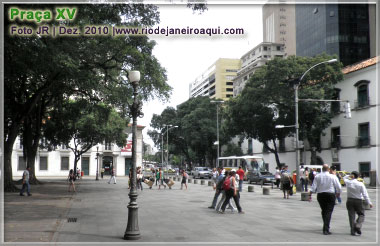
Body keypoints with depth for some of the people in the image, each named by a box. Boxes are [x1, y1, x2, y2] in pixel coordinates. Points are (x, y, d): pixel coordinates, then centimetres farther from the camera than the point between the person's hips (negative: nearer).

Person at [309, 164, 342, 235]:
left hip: (320, 195, 3)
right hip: (330, 195, -3)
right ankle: (326, 229, -12)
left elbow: (313, 187, -2)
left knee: (323, 211, 19)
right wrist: (338, 193, 17)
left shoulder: (317, 176, 1)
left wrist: (310, 195, 3)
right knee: (329, 211, -3)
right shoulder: (333, 177, -4)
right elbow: (338, 187, 0)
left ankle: (325, 226, 32)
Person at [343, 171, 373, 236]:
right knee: (361, 215, 11)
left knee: (351, 216, 5)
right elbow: (365, 194, -9)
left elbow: (344, 178, 23)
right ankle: (358, 226, -12)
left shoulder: (348, 182, -3)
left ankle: (353, 230, 2)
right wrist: (369, 202, -5)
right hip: (358, 201, -2)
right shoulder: (360, 184, -8)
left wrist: (349, 176, 11)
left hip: (349, 201, 2)